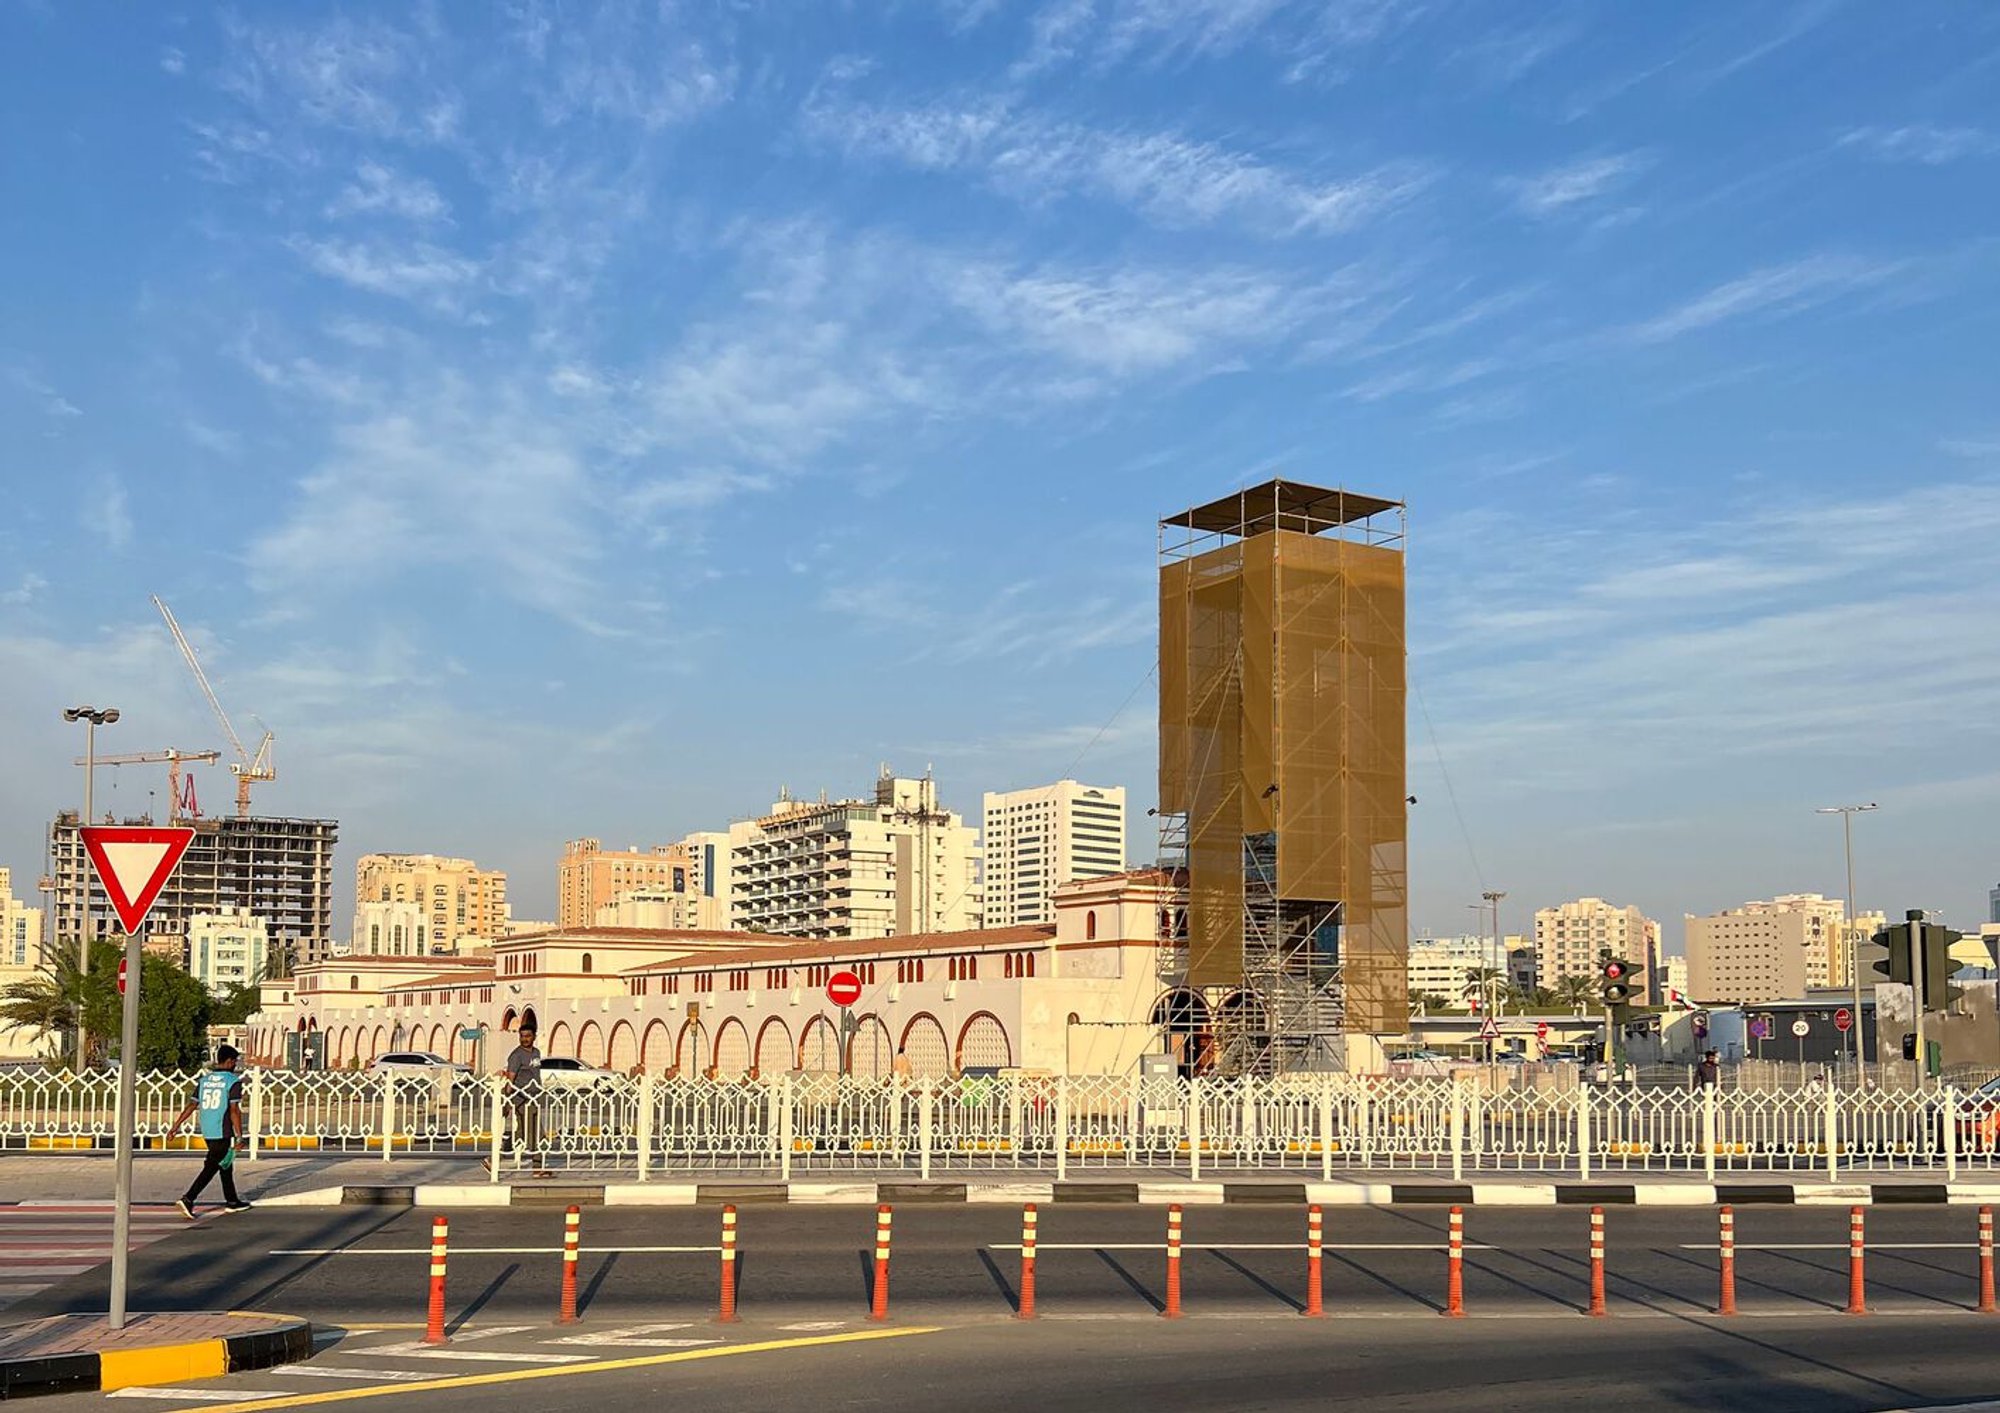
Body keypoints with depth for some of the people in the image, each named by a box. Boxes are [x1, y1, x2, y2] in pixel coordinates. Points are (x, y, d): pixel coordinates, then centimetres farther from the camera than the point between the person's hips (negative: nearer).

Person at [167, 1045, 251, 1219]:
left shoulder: (204, 1080, 10)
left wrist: (175, 1126, 10)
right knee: (210, 1168, -5)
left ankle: (232, 1202, 27)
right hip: (223, 1133, -7)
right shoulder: (233, 1081, -9)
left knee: (226, 1166, 19)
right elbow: (234, 1110, -15)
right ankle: (188, 1199, -16)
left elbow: (191, 1106, 6)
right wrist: (239, 1136, -13)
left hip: (207, 1132, 7)